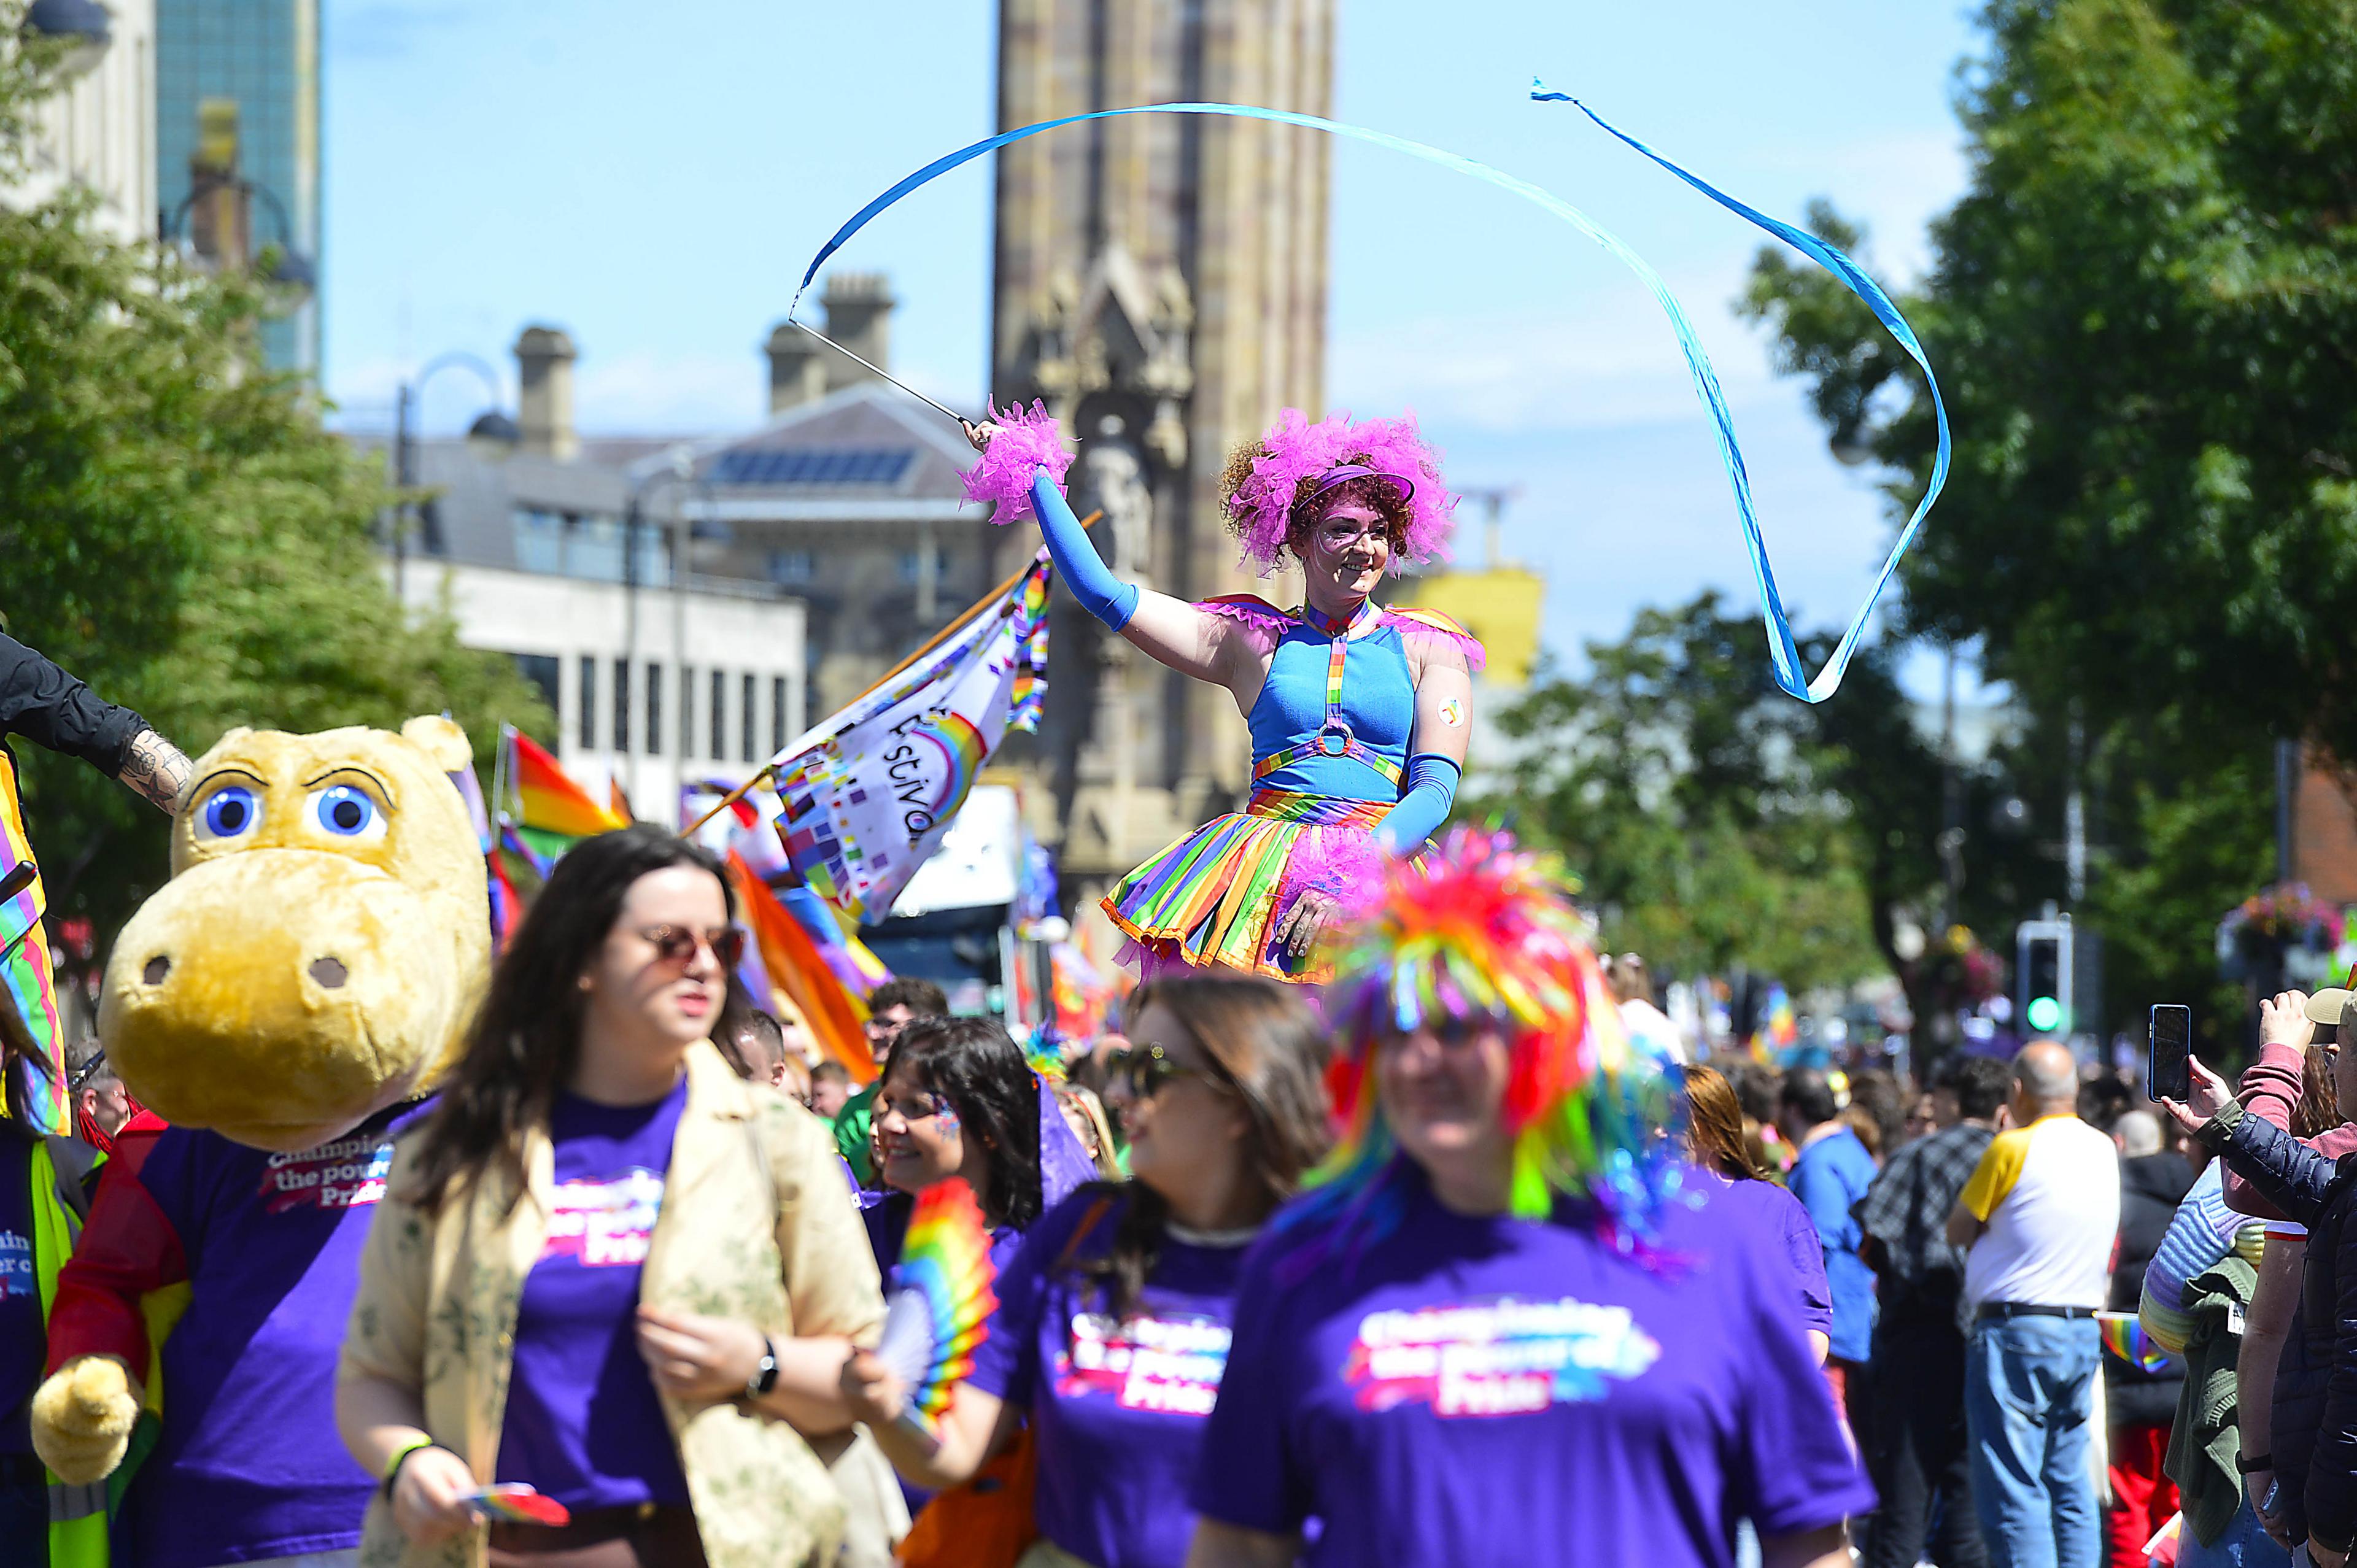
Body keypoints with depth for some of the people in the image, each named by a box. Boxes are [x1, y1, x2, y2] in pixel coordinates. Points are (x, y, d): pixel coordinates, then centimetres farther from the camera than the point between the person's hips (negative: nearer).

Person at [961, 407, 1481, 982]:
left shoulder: (1426, 648, 12)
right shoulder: (1256, 642, 14)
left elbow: (1437, 785, 2)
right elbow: (1105, 595, 13)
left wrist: (1353, 876, -14)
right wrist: (1034, 474, 13)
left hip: (1385, 865, -1)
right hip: (1266, 864, 1)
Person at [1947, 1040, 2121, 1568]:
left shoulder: (2013, 1148, -11)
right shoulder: (2104, 1151, 9)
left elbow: (1958, 1231, -1)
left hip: (2016, 1331, -7)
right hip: (2085, 1331, 7)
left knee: (2013, 1490, -6)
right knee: (2071, 1489, 12)